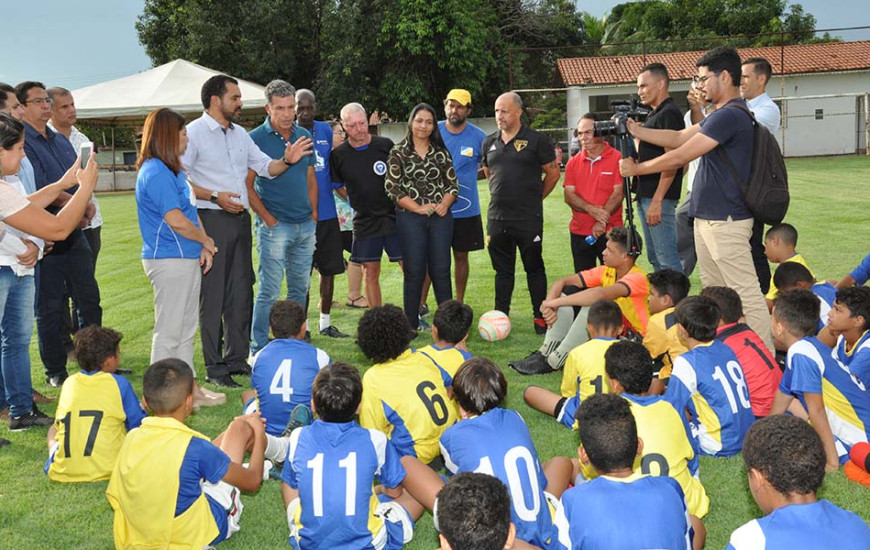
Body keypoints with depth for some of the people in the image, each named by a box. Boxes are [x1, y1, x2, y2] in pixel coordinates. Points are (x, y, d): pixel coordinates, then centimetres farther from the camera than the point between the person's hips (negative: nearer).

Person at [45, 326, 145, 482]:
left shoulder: (69, 383, 4)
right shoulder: (119, 383, -7)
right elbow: (138, 426, 0)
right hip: (105, 470, -3)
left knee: (53, 430, 29)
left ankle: (54, 461, 12)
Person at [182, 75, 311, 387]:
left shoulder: (240, 134, 17)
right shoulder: (194, 133, -6)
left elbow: (265, 167, 19)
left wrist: (286, 161, 0)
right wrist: (215, 196, -19)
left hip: (240, 220, 7)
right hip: (211, 221, -7)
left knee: (241, 292, 10)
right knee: (212, 295, -4)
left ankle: (237, 359, 21)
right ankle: (214, 367, 4)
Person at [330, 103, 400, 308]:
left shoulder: (385, 145, -1)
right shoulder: (339, 154, -1)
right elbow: (337, 186, 12)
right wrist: (357, 200, 4)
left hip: (394, 216, 0)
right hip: (364, 221, 1)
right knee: (370, 273, 5)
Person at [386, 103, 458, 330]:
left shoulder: (441, 152, 11)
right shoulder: (398, 152, 2)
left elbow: (452, 184, 10)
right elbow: (392, 187, -4)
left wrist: (444, 204, -9)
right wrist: (418, 208, -11)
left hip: (440, 218, 2)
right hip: (410, 218, -2)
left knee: (441, 271, 4)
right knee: (414, 271, 1)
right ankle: (411, 324, 10)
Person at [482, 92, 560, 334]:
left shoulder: (536, 140, -4)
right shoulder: (489, 142, 10)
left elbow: (553, 173, 2)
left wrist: (535, 197, 7)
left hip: (529, 218, -4)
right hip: (496, 217, 4)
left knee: (534, 268, 4)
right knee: (502, 270, 11)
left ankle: (540, 317, 13)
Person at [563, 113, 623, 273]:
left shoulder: (617, 158, -3)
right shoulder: (573, 162, 9)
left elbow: (618, 194, -9)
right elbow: (569, 195, 1)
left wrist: (602, 221, -18)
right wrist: (591, 209, -17)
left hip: (609, 231, -4)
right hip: (579, 232, 4)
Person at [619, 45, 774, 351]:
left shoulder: (730, 115, -17)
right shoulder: (722, 115, 17)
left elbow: (680, 157, -17)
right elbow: (679, 138, 21)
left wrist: (635, 169, -6)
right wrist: (637, 131, 14)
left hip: (725, 221, -11)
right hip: (707, 217, 11)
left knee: (746, 294, -7)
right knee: (713, 292, 16)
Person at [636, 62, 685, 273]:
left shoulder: (669, 114, -12)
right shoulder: (653, 115, 18)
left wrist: (657, 201, -23)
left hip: (660, 198, -10)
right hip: (645, 195, 10)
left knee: (667, 259, -8)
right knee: (654, 258, 14)